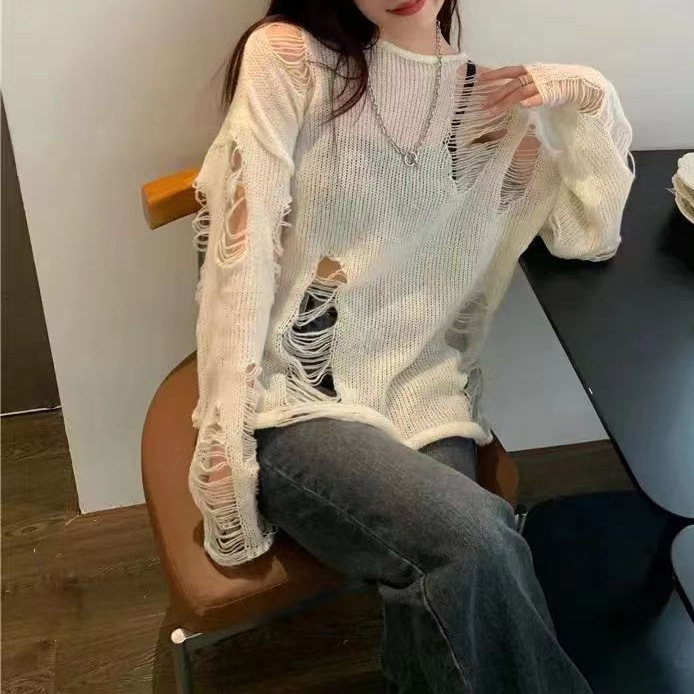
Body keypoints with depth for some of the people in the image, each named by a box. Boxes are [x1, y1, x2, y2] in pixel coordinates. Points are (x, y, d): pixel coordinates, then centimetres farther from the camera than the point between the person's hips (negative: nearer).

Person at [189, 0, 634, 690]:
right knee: (472, 545, -27)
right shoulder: (285, 56, -3)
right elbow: (241, 249, -10)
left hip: (419, 393, 4)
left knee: (453, 576, -24)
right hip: (288, 393, -3)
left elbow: (587, 233, 17)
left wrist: (591, 97, 3)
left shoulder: (493, 102, 11)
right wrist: (226, 435, -15)